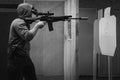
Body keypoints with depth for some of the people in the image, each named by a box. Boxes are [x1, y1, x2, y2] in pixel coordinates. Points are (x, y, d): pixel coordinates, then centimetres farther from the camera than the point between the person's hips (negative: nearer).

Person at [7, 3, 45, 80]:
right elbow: (28, 36, -30)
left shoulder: (24, 22, 13)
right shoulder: (18, 22, -17)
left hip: (25, 56, 10)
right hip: (16, 58, -10)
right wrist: (37, 25, -18)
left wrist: (39, 24, 5)